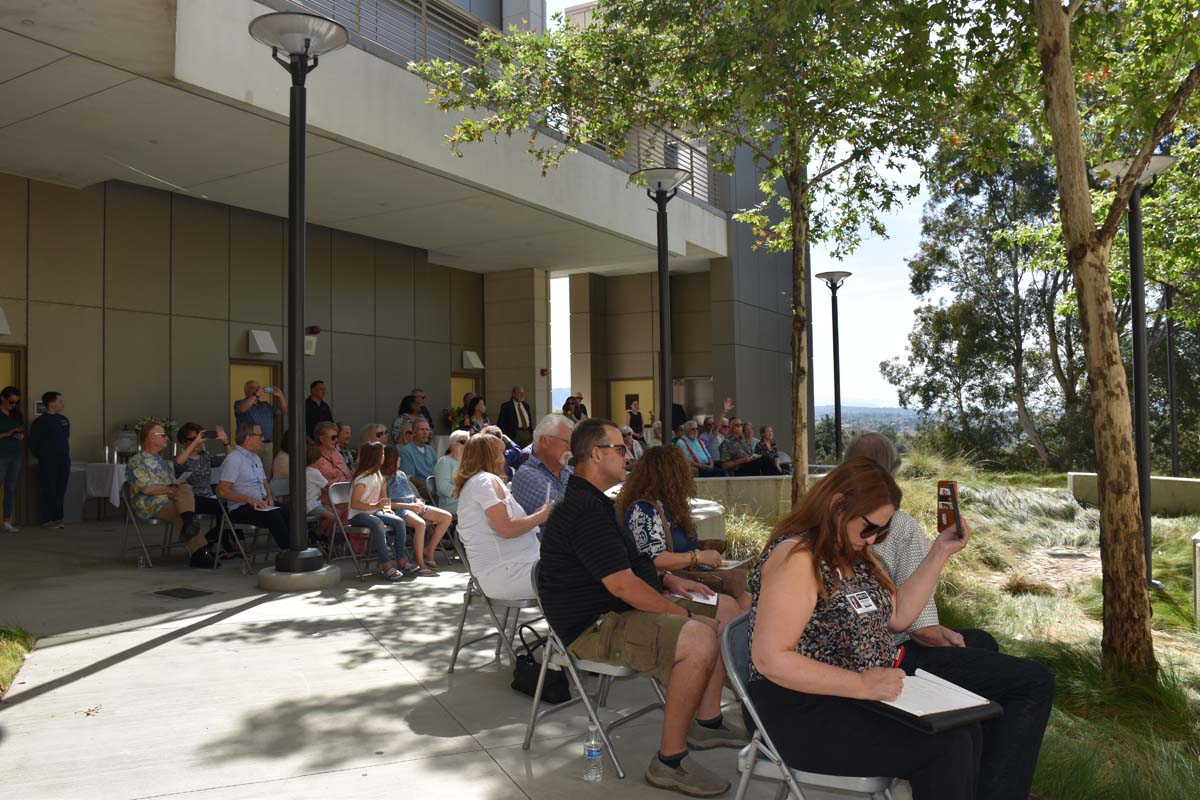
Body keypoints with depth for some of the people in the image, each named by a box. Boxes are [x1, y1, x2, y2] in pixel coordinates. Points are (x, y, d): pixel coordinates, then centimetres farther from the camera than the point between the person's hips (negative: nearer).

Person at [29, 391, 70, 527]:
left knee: (61, 490, 6)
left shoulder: (64, 419, 11)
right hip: (48, 461, -5)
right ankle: (47, 520, 4)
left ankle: (58, 518, 13)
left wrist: (67, 455, 14)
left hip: (63, 460, 5)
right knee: (49, 490, -3)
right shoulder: (40, 422, -7)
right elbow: (33, 444, -4)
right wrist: (41, 457, -2)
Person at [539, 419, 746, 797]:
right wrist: (683, 614, -15)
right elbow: (622, 585, -25)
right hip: (595, 626, -11)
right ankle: (669, 761, -16)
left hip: (618, 611, 11)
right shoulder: (585, 509, -21)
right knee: (699, 641, -29)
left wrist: (669, 580, 13)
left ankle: (707, 721, 23)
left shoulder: (592, 502, 16)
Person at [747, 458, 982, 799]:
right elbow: (770, 659, -26)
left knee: (967, 731, -4)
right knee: (945, 748, -15)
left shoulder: (853, 553, 9)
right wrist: (862, 685, -25)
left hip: (859, 696, 9)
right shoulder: (796, 556, -21)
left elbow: (898, 615, 12)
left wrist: (940, 553, 5)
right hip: (806, 714, -9)